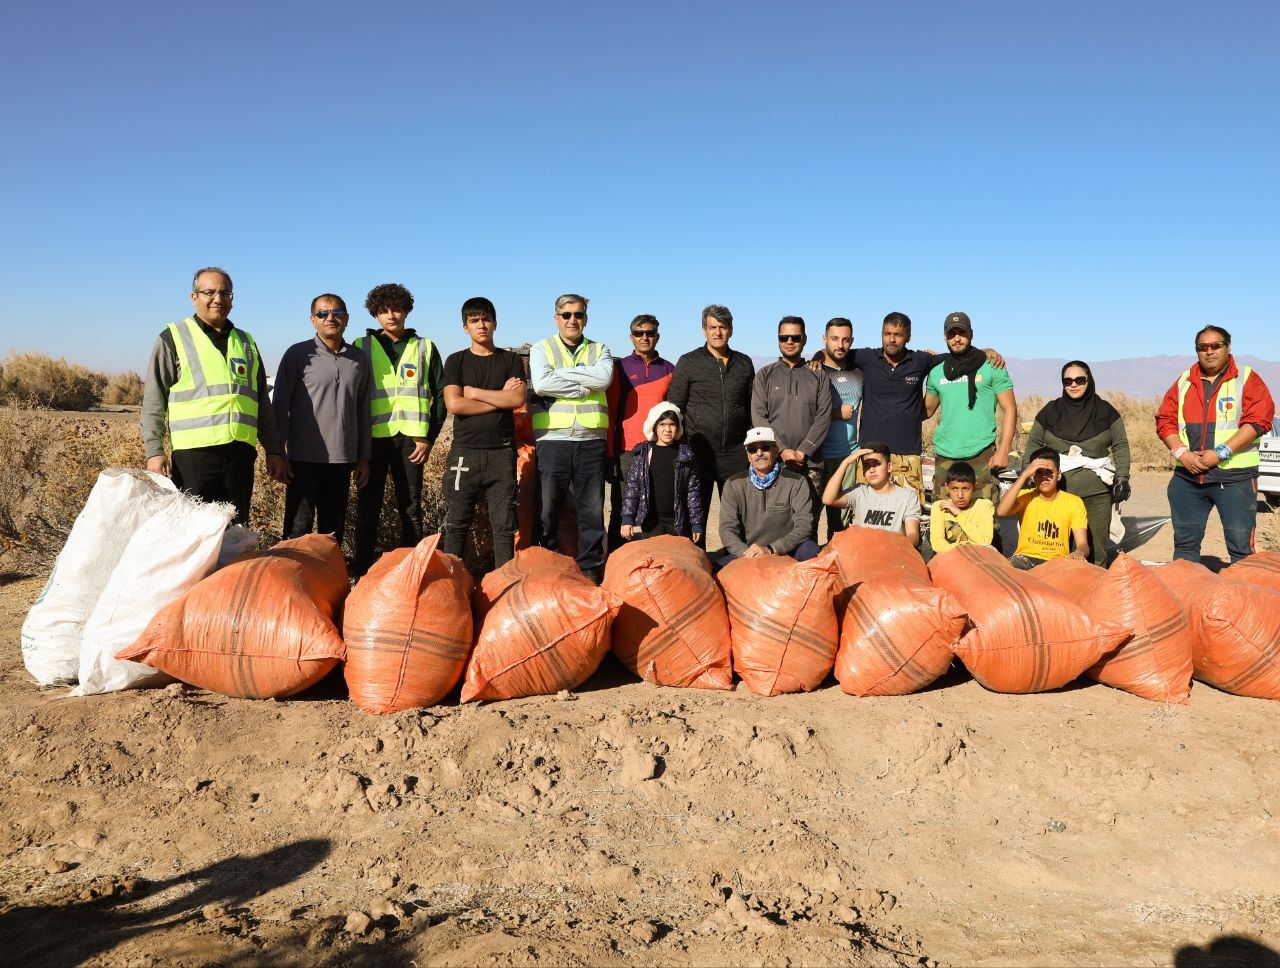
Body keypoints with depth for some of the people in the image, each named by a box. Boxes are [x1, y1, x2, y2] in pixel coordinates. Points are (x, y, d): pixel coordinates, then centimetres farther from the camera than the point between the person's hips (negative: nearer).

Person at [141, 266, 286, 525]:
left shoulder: (246, 343, 19)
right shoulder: (173, 338, 6)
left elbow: (262, 404, 21)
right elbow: (153, 402, 2)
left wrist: (273, 451, 14)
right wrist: (154, 451, -8)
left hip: (241, 454, 4)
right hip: (193, 454, -4)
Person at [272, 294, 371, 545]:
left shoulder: (359, 358, 9)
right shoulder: (298, 354, -1)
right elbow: (280, 405, -1)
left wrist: (364, 457, 11)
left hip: (342, 459, 3)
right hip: (305, 458, -3)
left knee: (334, 528, 10)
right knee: (299, 527, 0)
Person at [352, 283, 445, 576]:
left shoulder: (424, 347, 9)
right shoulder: (361, 347, 9)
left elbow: (441, 394, 8)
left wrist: (430, 437, -1)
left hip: (410, 439, 0)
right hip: (372, 438, 0)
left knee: (411, 508, 4)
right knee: (368, 507, 2)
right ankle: (362, 570, 10)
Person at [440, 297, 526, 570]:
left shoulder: (511, 360, 10)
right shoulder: (456, 361, 8)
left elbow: (517, 399, -6)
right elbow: (453, 404, -6)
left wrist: (475, 392, -5)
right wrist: (500, 398, -5)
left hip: (502, 452, 0)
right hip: (464, 452, 0)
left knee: (504, 525, 1)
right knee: (456, 524, 2)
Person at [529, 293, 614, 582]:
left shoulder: (599, 350, 14)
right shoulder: (541, 349, 9)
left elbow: (604, 377, -9)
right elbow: (541, 383, -12)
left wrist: (562, 372, -9)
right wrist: (584, 387, -7)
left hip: (591, 441, 2)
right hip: (553, 439, -2)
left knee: (592, 509, 5)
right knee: (548, 508, 2)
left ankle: (591, 568, 15)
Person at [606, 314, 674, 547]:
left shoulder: (670, 370, 12)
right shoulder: (620, 367, 6)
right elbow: (610, 411, 4)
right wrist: (609, 452, -3)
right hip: (626, 451, -2)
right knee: (621, 511, 2)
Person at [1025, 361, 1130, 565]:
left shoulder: (1105, 411, 9)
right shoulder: (1050, 411, 11)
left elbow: (1120, 446, 10)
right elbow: (1033, 444, 12)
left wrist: (1122, 478, 0)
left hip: (1096, 493, 0)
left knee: (1096, 551, -1)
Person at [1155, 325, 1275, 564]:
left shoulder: (1247, 379, 2)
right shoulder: (1183, 382, 14)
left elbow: (1257, 421, -9)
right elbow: (1165, 420, 8)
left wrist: (1220, 453, -16)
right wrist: (1182, 453, -8)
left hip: (1235, 478, -4)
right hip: (1187, 477, 4)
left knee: (1241, 547, -4)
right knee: (1184, 544, 9)